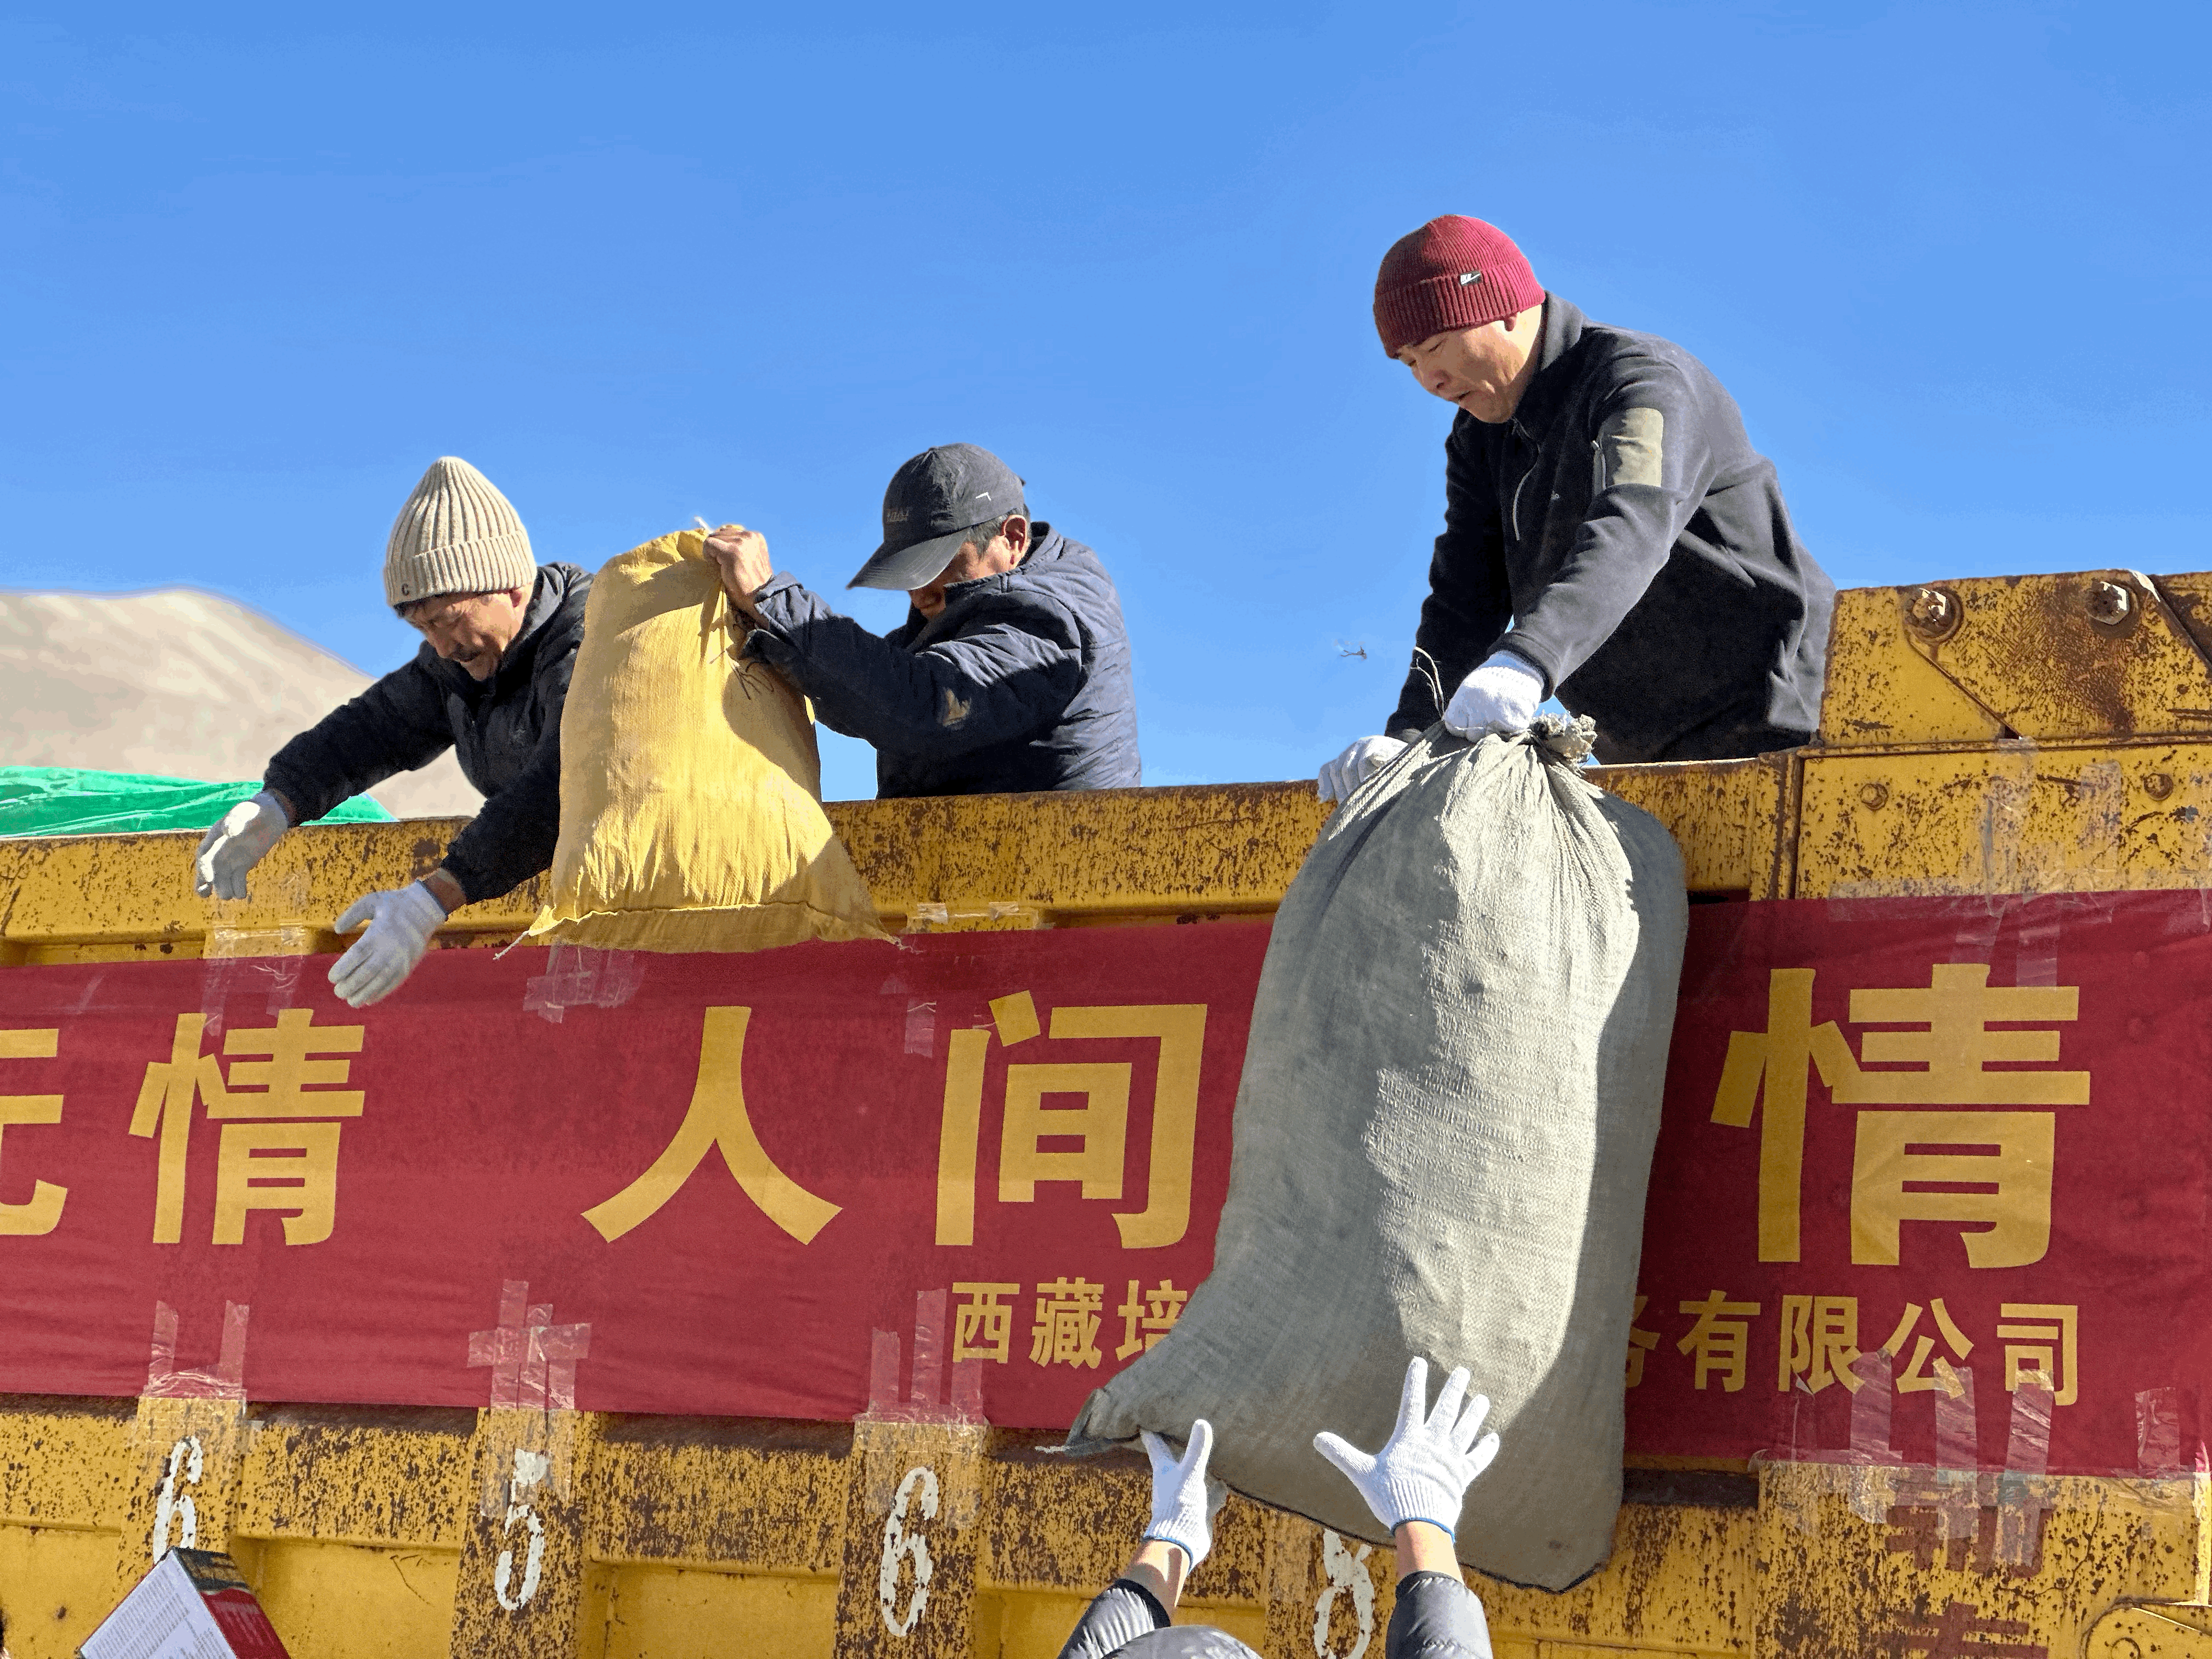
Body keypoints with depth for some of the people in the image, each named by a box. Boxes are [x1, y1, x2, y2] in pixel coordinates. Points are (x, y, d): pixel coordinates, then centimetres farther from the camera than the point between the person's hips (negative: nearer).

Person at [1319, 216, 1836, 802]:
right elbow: (1466, 598, 1)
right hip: (1637, 749, 8)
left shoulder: (1644, 381, -16)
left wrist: (1524, 663, -54)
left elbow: (1631, 531, -36)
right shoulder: (1480, 443, 11)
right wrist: (1408, 737, -18)